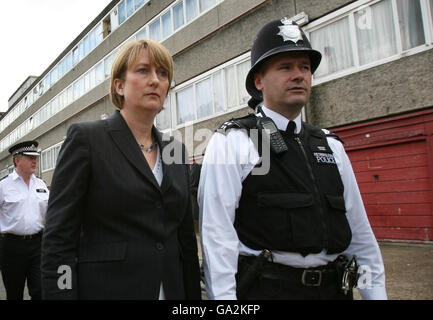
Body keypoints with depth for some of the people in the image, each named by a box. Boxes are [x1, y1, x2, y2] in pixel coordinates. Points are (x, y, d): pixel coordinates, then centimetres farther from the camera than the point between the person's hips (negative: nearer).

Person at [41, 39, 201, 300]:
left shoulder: (176, 151, 7)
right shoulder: (86, 137, -7)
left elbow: (185, 237, 10)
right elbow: (59, 238, -10)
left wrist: (193, 293, 7)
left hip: (171, 288, 5)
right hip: (106, 287, -4)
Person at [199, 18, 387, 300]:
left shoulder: (331, 146, 10)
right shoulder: (230, 143, -8)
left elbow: (360, 231, 11)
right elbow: (217, 232, -14)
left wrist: (376, 291, 8)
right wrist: (224, 297, -18)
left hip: (335, 287, 6)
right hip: (265, 289, -5)